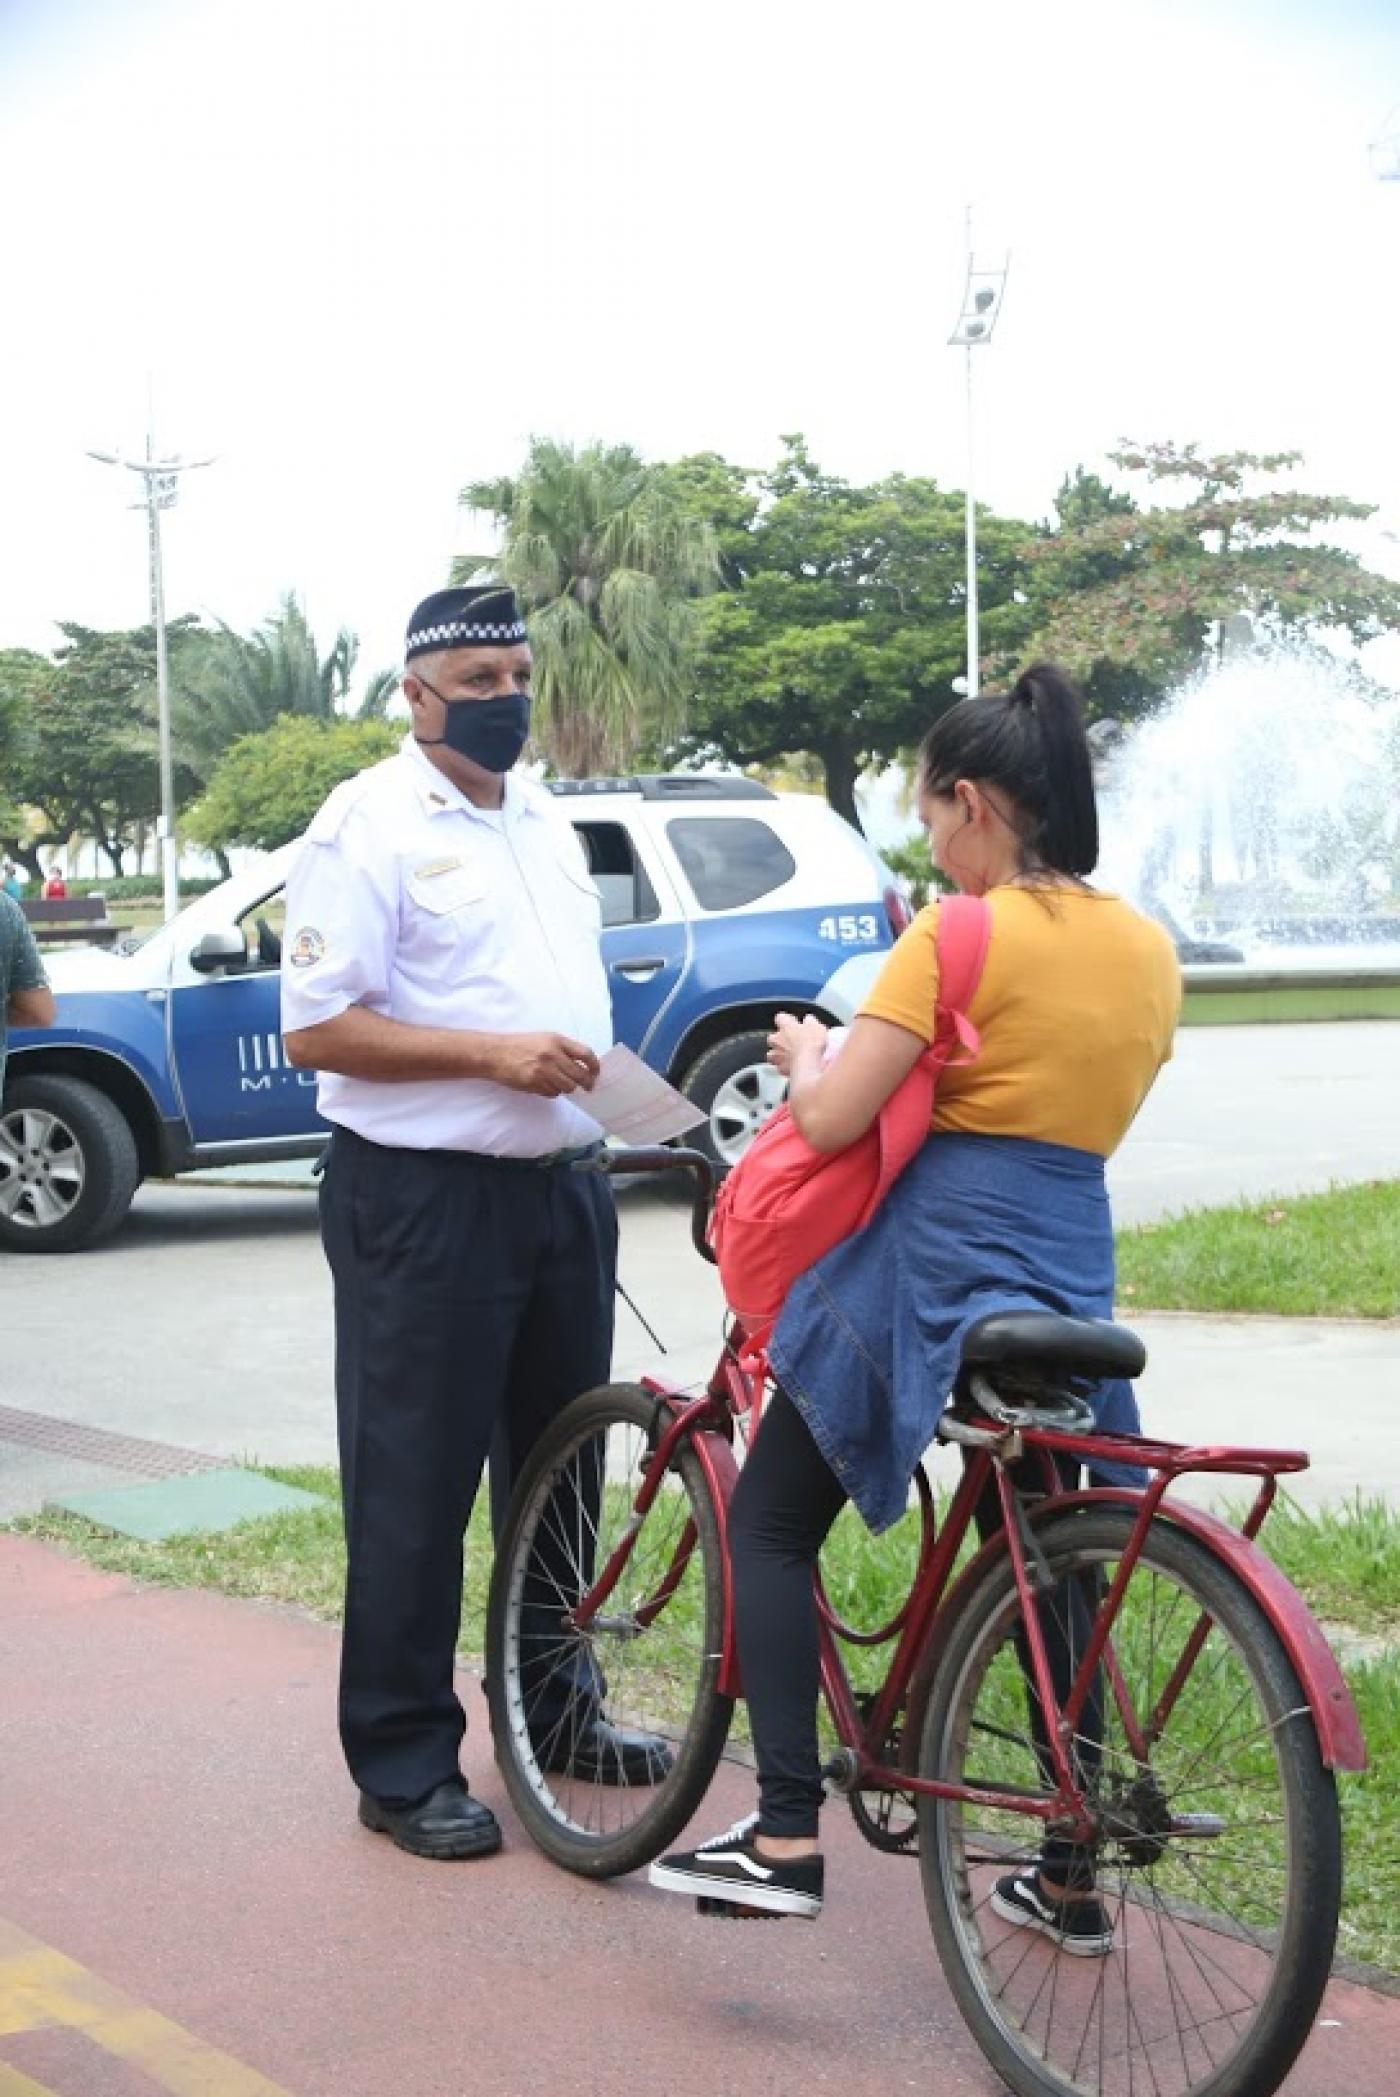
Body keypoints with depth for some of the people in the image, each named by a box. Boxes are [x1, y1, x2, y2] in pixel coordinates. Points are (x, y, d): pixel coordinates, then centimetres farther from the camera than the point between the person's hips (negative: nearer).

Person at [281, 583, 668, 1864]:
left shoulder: (548, 824, 14)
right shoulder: (370, 826, -10)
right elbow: (316, 1030, -16)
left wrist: (594, 1076, 10)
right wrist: (490, 1055, -22)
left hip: (562, 1185, 8)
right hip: (425, 1195, -7)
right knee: (416, 1490, 0)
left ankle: (557, 1711, 32)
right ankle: (404, 1766, 10)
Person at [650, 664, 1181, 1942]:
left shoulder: (959, 938, -11)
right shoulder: (1148, 949, 9)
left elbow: (830, 1121, -15)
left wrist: (804, 1055, 6)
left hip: (932, 1264, -6)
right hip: (1073, 1282, 7)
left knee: (770, 1533, 6)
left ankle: (787, 1840, -1)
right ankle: (1071, 1873, 22)